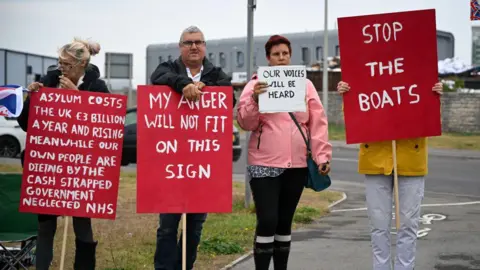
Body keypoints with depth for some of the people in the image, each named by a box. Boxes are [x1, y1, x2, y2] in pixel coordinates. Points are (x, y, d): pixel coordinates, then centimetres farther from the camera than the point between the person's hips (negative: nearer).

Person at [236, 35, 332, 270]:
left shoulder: (305, 85, 9)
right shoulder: (256, 84, 3)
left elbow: (318, 123, 6)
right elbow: (245, 123, -3)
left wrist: (322, 156, -2)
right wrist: (254, 100, -19)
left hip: (297, 164, 3)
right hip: (264, 164, -3)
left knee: (285, 221, 11)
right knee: (267, 221, -10)